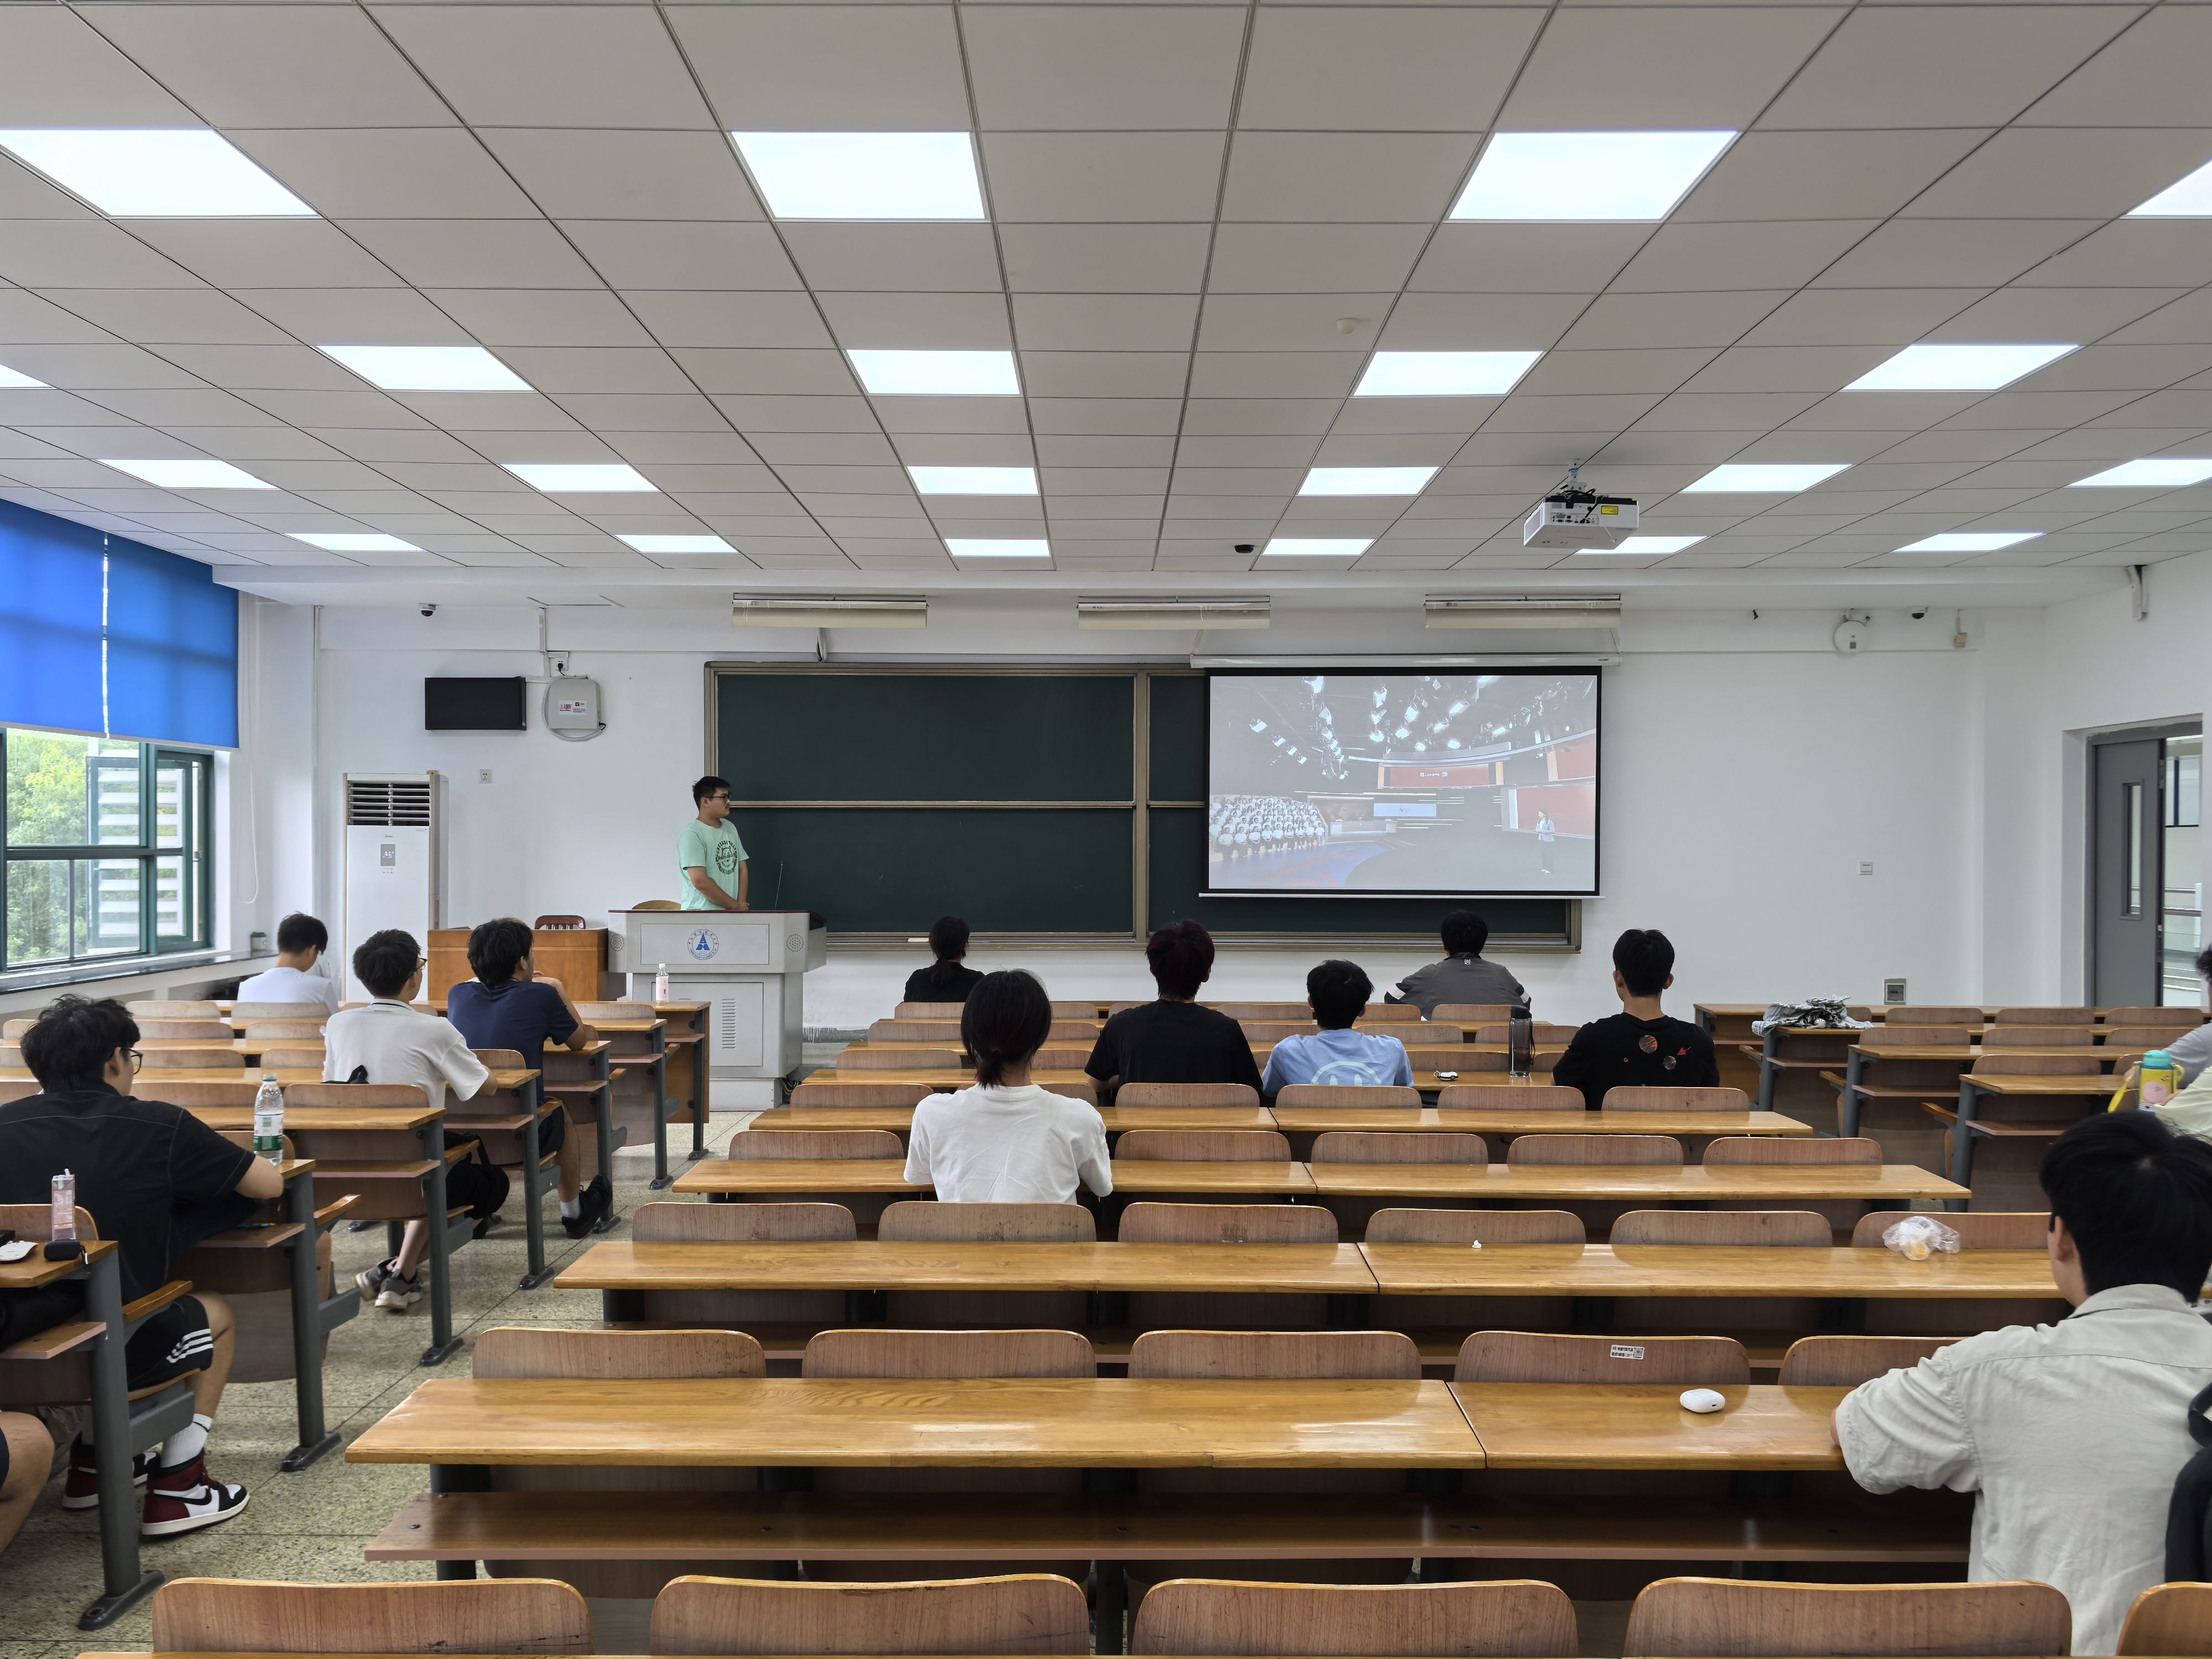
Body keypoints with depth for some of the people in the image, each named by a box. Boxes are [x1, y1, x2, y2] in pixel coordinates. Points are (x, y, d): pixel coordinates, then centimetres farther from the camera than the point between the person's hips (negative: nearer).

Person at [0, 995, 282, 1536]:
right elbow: (269, 1184, -3)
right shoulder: (159, 1126, -10)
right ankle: (176, 1487, 19)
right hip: (114, 1357, -5)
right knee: (214, 1313, 26)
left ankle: (91, 1460, 40)